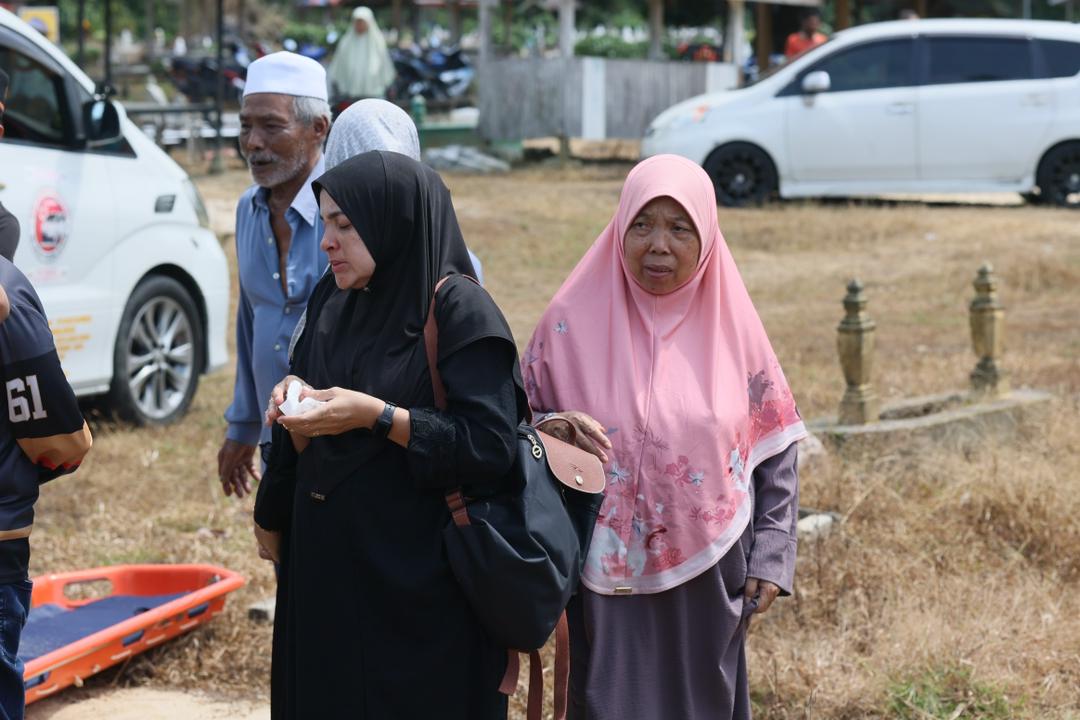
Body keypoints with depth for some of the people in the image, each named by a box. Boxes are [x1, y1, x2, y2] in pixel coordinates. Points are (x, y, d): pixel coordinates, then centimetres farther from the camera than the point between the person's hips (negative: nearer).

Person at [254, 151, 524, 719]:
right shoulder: (332, 303, 9)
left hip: (417, 576, -6)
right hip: (325, 566, 6)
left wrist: (376, 415, -22)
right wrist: (296, 413, -8)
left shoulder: (460, 311, -12)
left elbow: (492, 447, -19)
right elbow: (306, 446, 14)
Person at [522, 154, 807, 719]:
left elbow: (774, 448, 5)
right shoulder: (573, 321, -4)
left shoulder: (730, 324, -1)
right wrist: (550, 432, -19)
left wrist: (770, 557, -1)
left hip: (709, 574, 1)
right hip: (609, 572, -1)